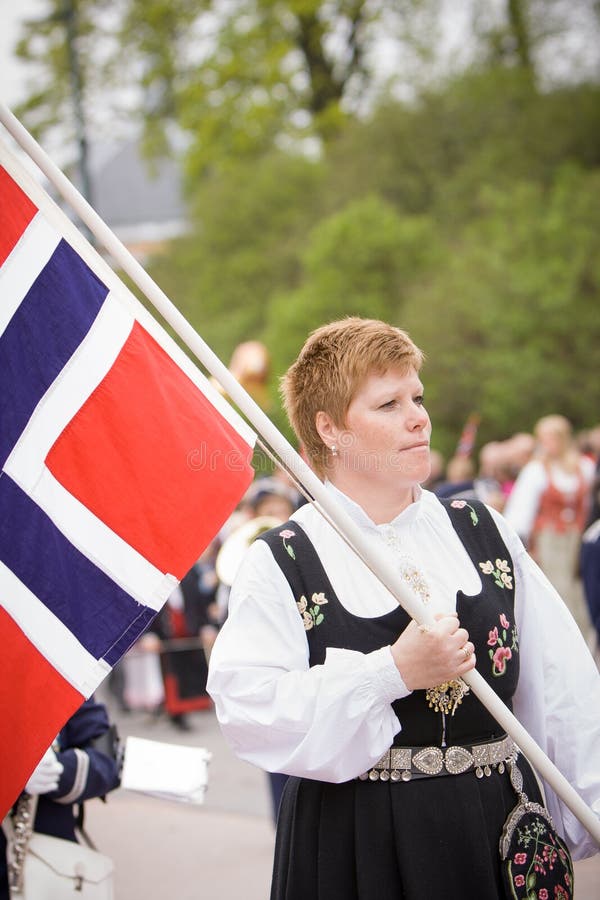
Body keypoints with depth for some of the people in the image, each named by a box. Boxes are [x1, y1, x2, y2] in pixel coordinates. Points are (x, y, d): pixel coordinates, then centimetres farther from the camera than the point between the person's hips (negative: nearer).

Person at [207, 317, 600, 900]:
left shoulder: (483, 534, 8)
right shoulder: (280, 563, -4)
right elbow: (247, 709, -17)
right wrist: (394, 672, -21)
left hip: (499, 833, 3)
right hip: (357, 850, -3)